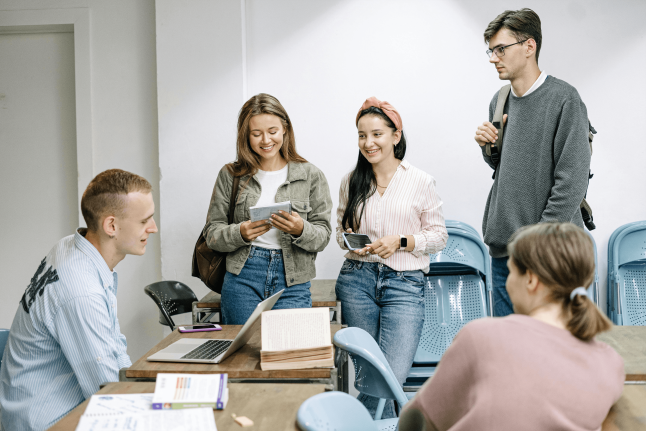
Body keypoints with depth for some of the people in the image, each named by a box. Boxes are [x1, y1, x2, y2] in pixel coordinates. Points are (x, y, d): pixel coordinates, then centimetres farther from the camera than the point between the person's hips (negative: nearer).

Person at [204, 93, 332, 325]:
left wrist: (300, 229, -18)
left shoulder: (311, 176, 4)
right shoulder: (230, 175, 6)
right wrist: (241, 233, -14)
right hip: (242, 279, 1)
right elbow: (212, 233, 5)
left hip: (292, 282, 0)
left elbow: (322, 236, 3)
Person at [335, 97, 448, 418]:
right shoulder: (351, 182, 9)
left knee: (393, 374, -14)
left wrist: (400, 242, -12)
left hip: (404, 283, -2)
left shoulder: (420, 182, 0)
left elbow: (438, 235, 4)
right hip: (357, 279, 3)